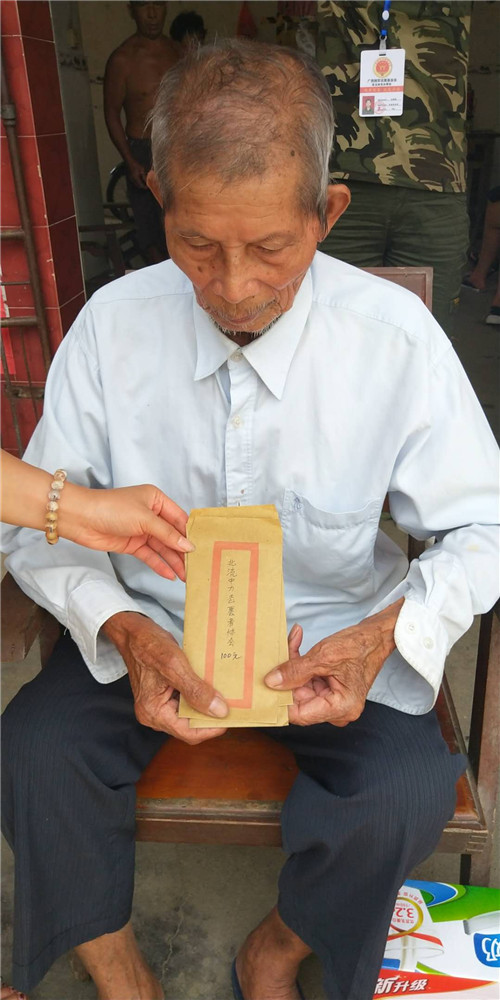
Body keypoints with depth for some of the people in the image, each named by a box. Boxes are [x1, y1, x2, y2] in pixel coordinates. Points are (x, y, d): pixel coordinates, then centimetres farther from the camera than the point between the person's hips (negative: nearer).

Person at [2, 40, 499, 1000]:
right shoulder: (112, 324, -11)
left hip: (329, 633, 0)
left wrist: (388, 632, -25)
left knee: (408, 794, -24)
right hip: (152, 622, 2)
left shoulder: (397, 337, -15)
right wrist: (126, 631, -24)